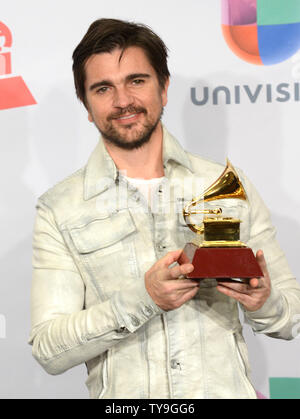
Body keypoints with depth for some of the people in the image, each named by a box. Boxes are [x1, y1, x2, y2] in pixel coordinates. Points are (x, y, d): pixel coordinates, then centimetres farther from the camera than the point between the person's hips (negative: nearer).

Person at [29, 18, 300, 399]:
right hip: (125, 394, -1)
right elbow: (49, 352, -3)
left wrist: (264, 302, -9)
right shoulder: (59, 211, 4)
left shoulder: (229, 187, 8)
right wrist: (141, 299, -15)